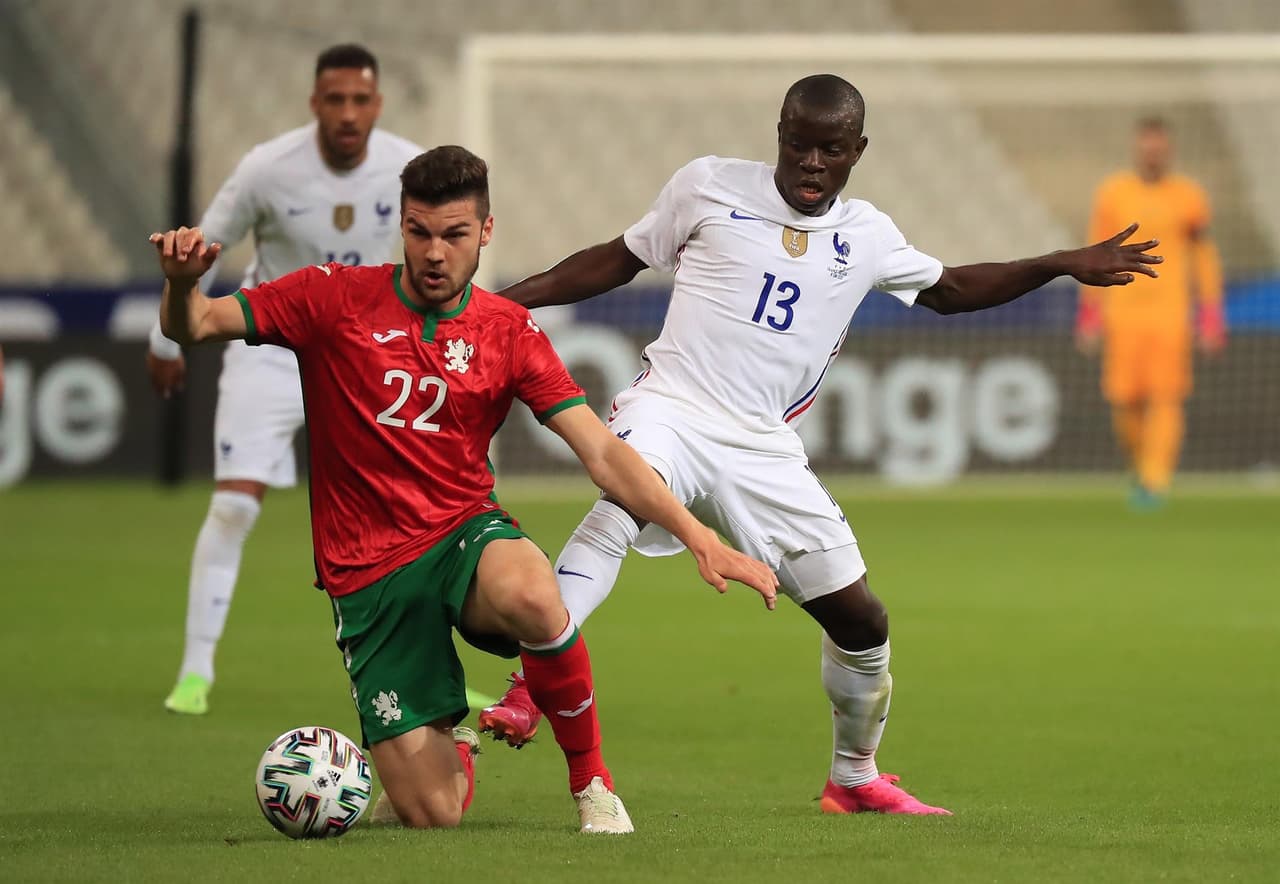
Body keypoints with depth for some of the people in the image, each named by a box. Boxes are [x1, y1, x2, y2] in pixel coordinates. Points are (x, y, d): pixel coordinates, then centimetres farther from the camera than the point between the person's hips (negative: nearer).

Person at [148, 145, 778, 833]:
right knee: (431, 815, -11)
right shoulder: (337, 299, -1)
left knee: (531, 595, -40)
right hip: (369, 571, -1)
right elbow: (191, 327, -2)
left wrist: (697, 536, -14)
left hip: (466, 534, 1)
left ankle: (591, 779, -14)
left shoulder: (508, 331, 3)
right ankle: (454, 754, 30)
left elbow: (603, 454, -2)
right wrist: (182, 282, -26)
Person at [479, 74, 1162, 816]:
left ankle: (855, 779, 29)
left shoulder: (867, 238, 12)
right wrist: (512, 298, 4)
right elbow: (619, 260, 12)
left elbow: (950, 289, 28)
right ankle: (529, 687, -41)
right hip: (671, 410, -4)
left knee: (861, 618, 5)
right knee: (625, 498, -39)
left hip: (762, 450, 4)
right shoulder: (710, 187, 3)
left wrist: (1062, 266, 22)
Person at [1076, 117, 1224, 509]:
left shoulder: (1188, 197, 4)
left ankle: (1155, 482, -9)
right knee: (1124, 399, -4)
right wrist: (1089, 313, 7)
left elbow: (1204, 256, 11)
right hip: (1123, 311, 1)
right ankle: (1143, 469, 20)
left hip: (1171, 311, -1)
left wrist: (1211, 316, 6)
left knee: (1165, 398, -11)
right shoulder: (1112, 194, 5)